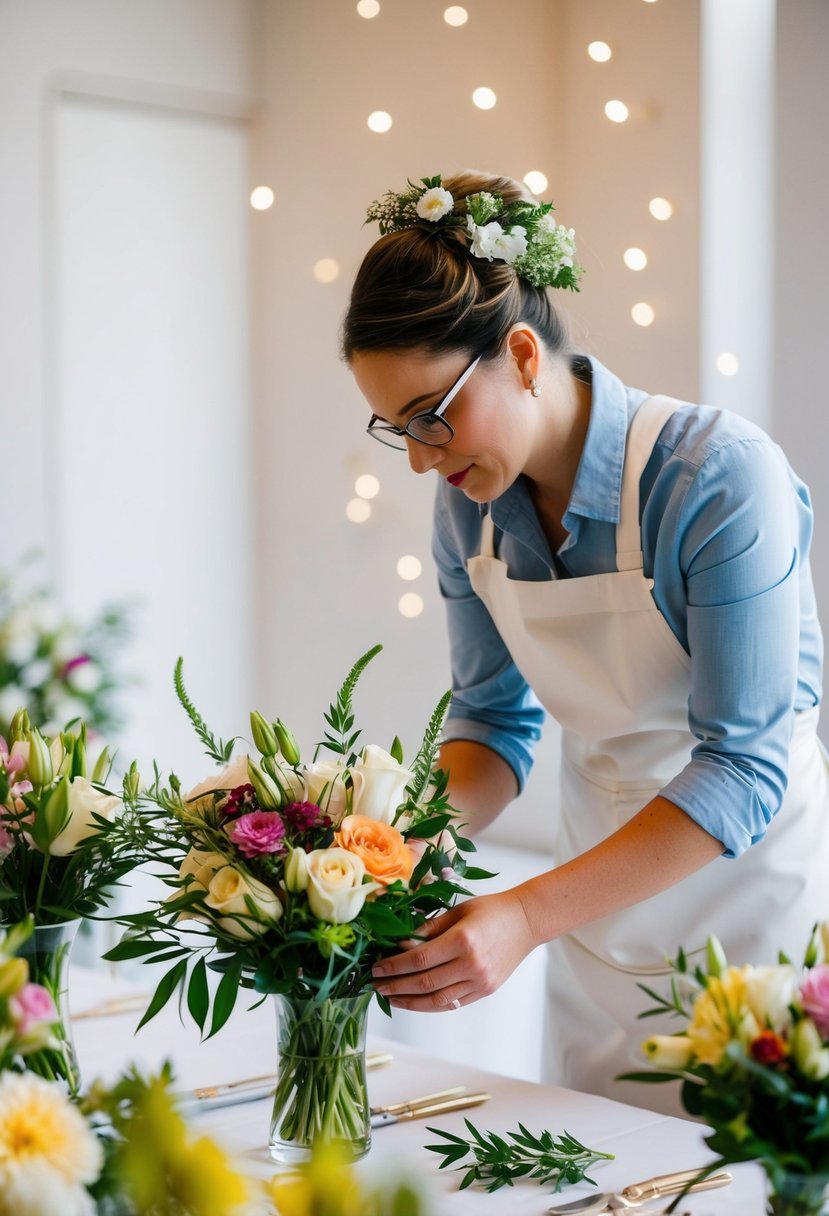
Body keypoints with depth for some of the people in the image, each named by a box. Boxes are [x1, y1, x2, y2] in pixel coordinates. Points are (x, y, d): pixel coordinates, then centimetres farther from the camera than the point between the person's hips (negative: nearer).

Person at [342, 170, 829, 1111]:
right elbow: (496, 718, 3)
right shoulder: (469, 501, -6)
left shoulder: (719, 477, -25)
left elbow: (742, 768, -26)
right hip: (603, 890, 5)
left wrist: (528, 916, -33)